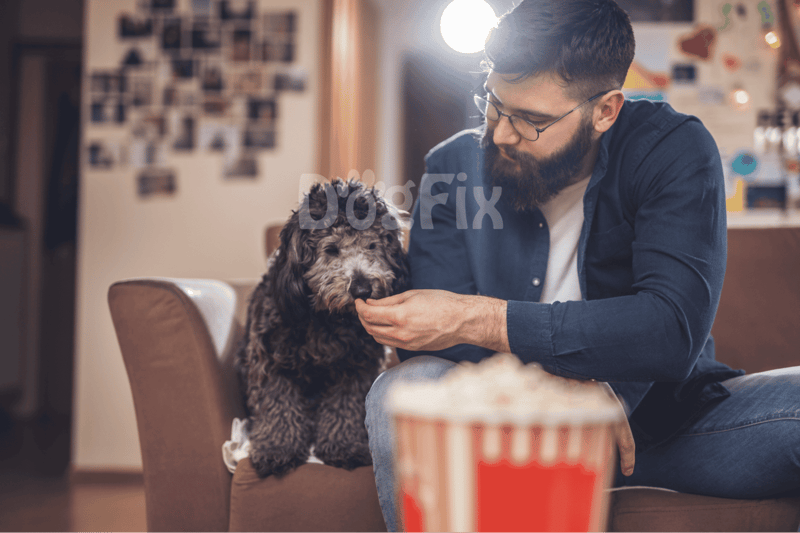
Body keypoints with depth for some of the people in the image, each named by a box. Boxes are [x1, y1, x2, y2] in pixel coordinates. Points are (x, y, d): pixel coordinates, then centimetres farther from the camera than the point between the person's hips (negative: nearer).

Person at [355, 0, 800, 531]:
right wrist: (571, 383, -27)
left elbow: (673, 332, -27)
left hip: (663, 416, -1)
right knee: (401, 393, -27)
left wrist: (475, 320, -31)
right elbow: (427, 340, -12)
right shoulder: (455, 165, -7)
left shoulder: (674, 151, -13)